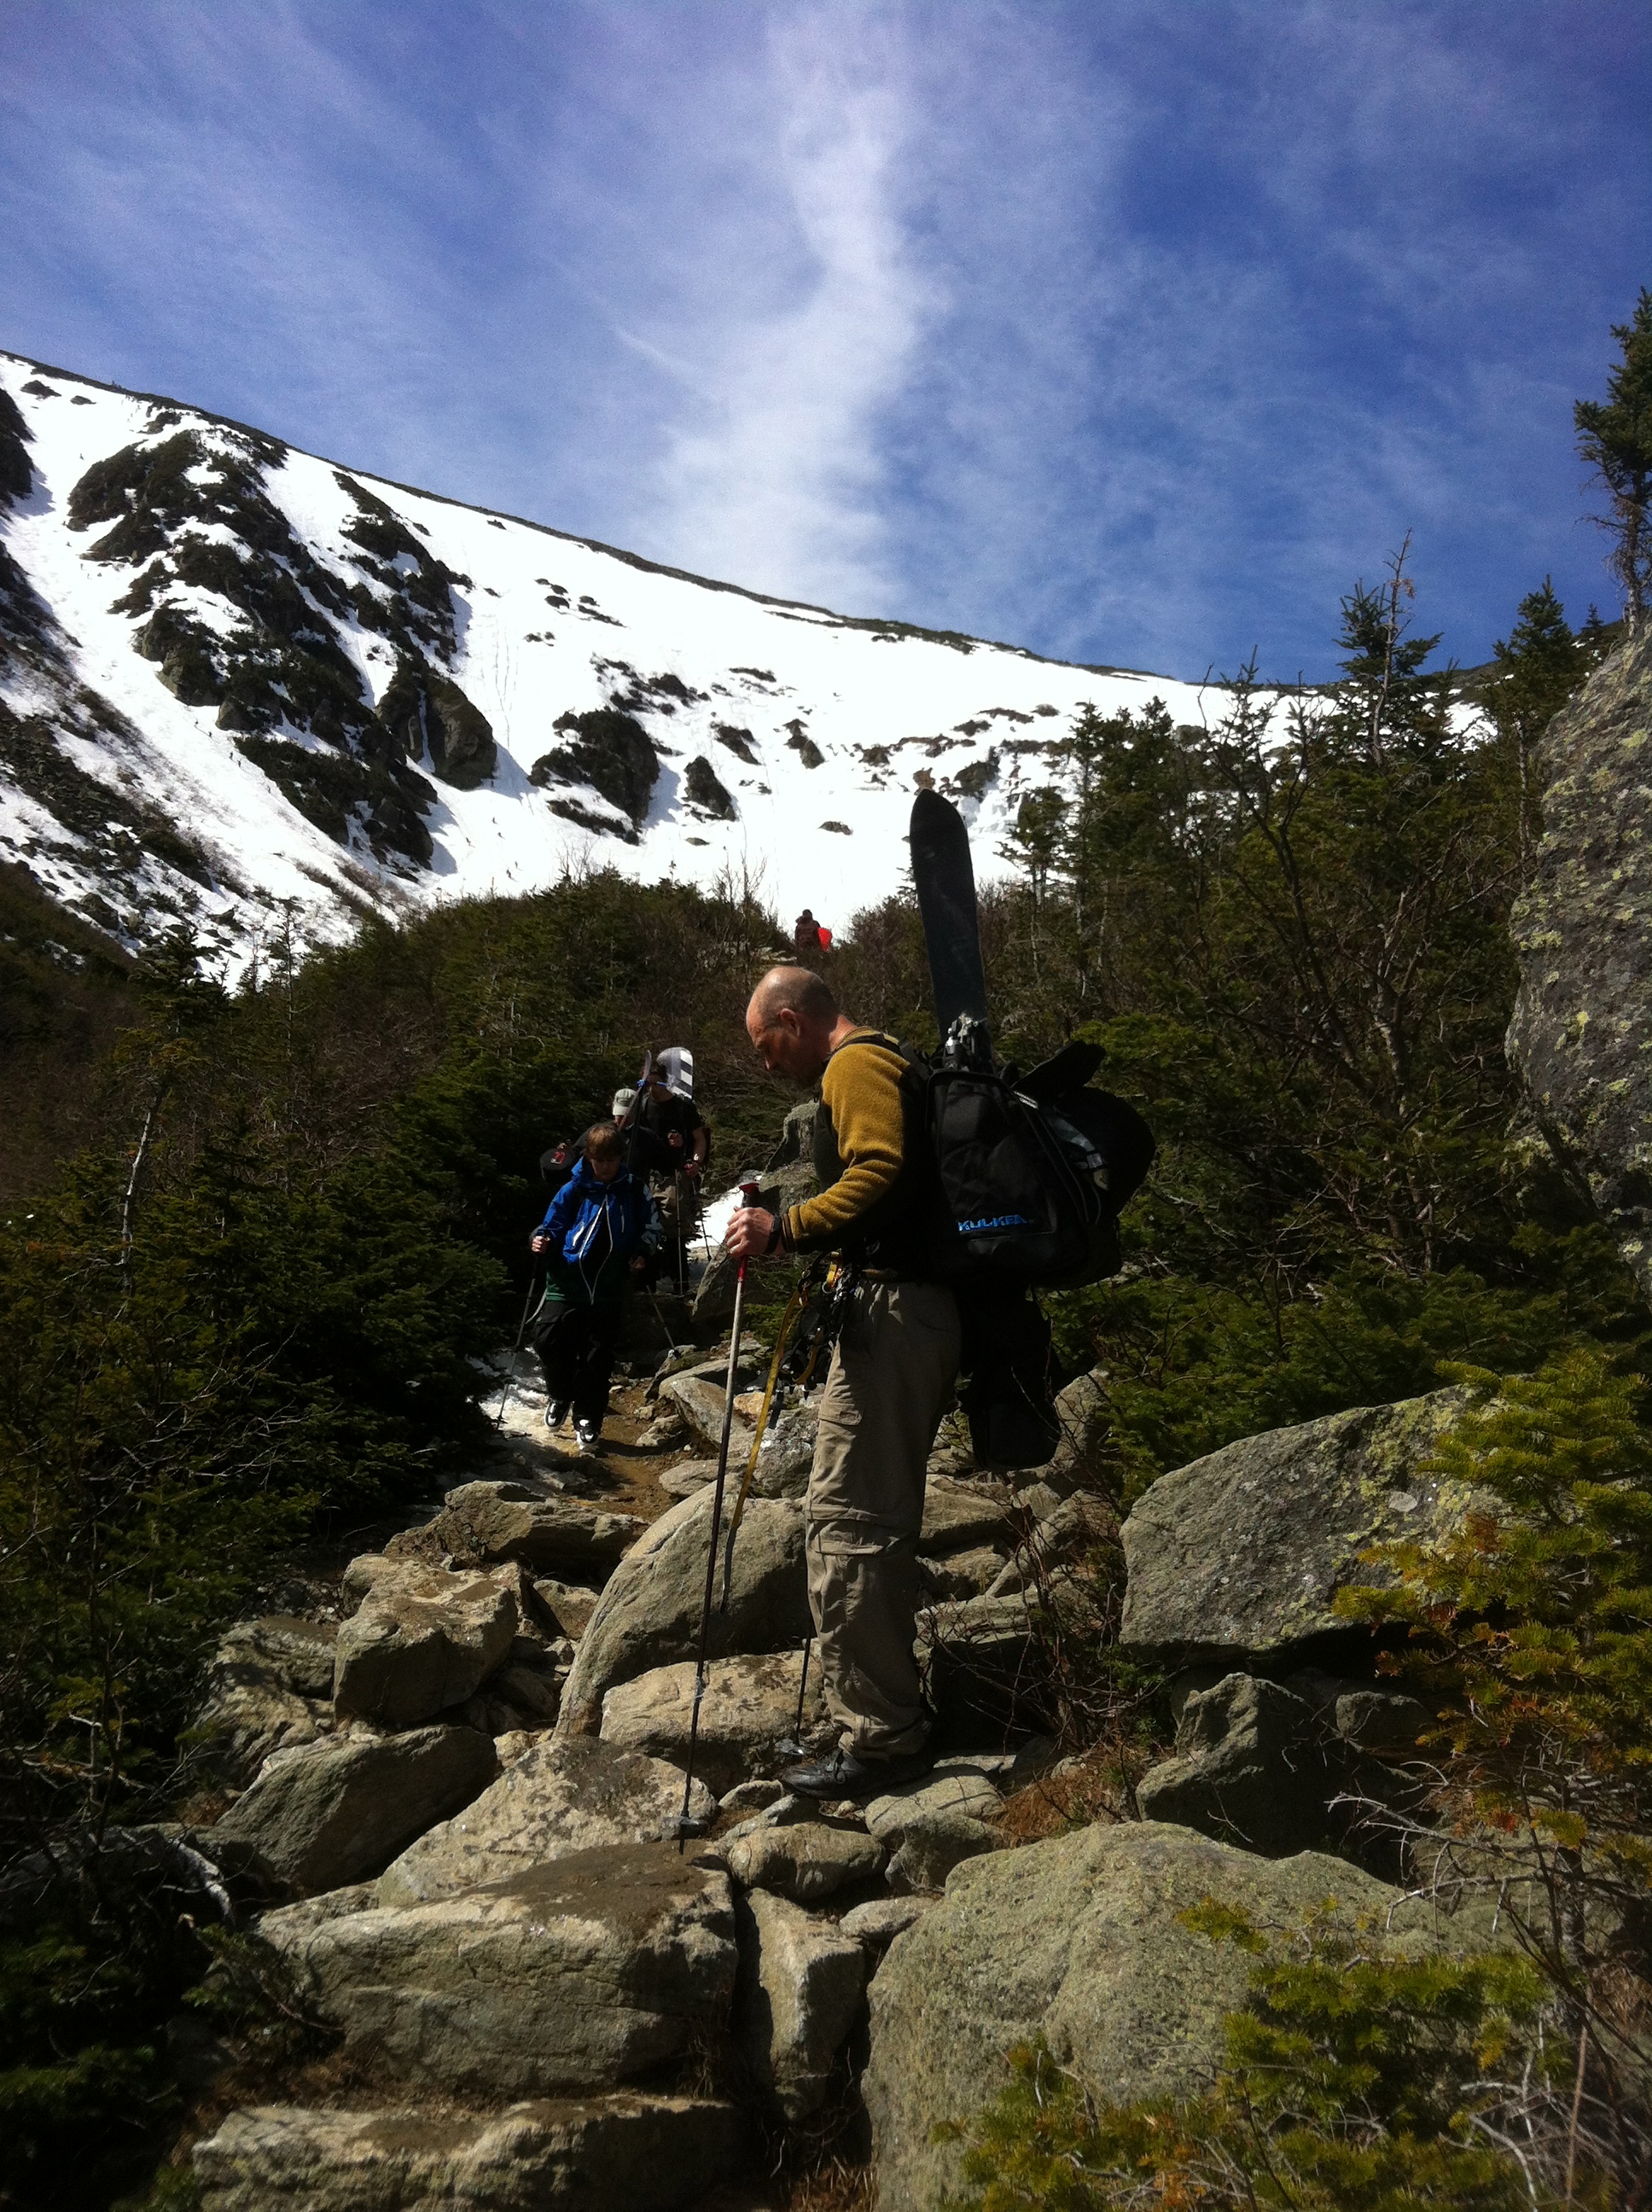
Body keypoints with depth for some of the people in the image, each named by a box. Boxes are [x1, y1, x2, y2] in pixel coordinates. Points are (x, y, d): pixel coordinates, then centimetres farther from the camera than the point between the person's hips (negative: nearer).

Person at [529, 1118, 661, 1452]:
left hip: (609, 1289, 1)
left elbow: (650, 1228, 14)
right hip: (567, 1283, 0)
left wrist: (641, 1255, -2)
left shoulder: (635, 1191, 3)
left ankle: (588, 1419, 21)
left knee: (597, 1356, 5)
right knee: (548, 1339, -12)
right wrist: (544, 1240, -14)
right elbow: (553, 1224, 7)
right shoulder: (574, 1190, 0)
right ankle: (560, 1394, 17)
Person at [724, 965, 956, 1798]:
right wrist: (811, 1242, 26)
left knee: (844, 1518, -9)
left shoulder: (854, 1065, -7)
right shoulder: (890, 1063, 25)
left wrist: (786, 1228, -22)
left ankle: (878, 1737, -4)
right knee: (880, 1516, 16)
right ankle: (890, 1705, 26)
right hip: (927, 1305, 11)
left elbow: (880, 1173, -24)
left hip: (892, 1313, -11)